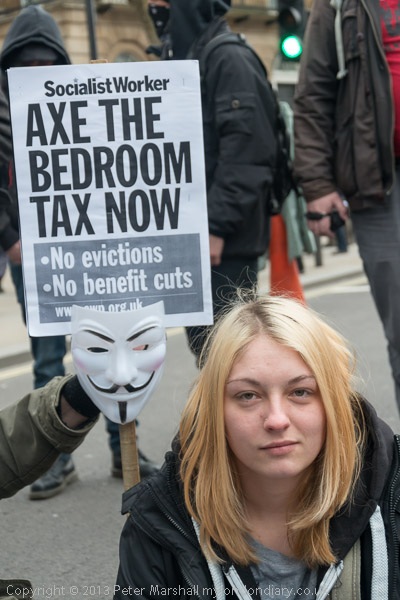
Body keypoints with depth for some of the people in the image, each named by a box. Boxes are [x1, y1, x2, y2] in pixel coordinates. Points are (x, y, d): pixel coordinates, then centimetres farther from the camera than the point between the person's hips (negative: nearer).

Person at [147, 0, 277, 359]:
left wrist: (217, 226, -21)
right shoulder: (175, 58, 18)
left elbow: (246, 154, -18)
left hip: (225, 242, -9)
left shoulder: (229, 59, -9)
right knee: (202, 341, 13)